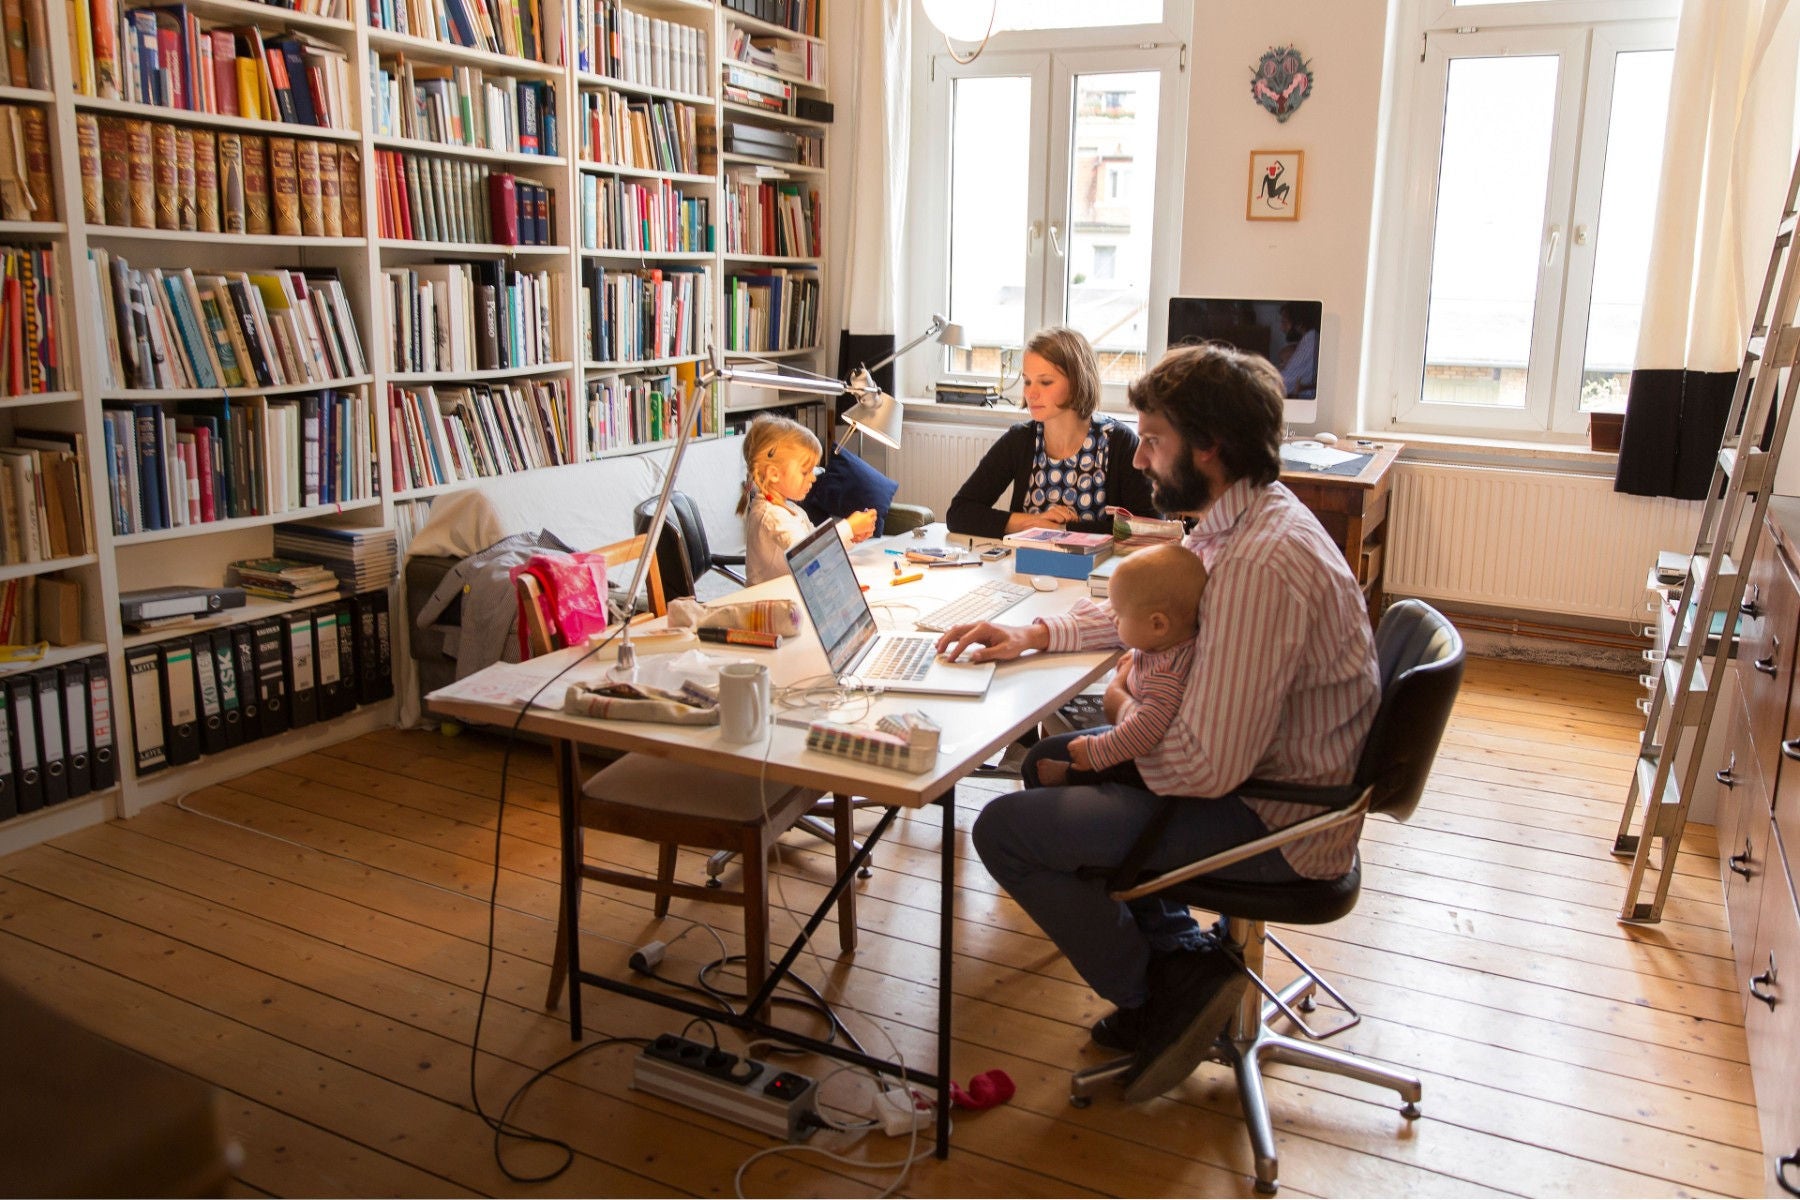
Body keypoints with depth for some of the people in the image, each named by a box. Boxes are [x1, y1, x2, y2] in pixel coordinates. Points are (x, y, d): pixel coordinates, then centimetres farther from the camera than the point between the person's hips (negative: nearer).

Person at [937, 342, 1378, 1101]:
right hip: (1260, 773, 10)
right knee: (1050, 765, 22)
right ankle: (1181, 952, 17)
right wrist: (1034, 633, 10)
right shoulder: (1236, 521, 3)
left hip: (1275, 824, -10)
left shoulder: (1259, 563, -30)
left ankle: (1162, 992, 8)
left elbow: (1206, 767, -31)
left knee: (1006, 830, -11)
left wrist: (1127, 708, -10)